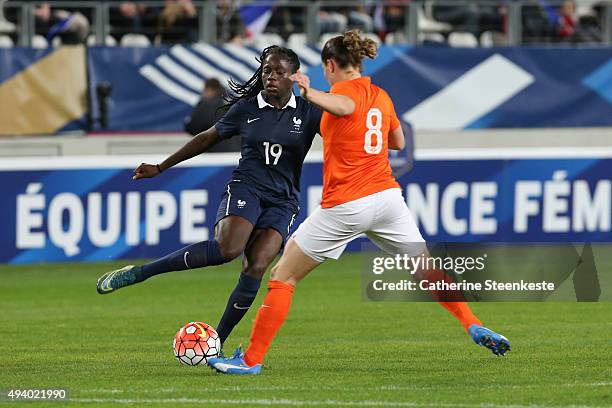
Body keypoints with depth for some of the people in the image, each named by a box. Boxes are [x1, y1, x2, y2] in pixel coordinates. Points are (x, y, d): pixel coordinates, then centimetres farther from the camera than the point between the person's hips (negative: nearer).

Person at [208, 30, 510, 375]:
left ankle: (251, 359, 0)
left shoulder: (346, 89, -8)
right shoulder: (381, 96, 12)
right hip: (388, 197, 6)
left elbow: (345, 106, -35)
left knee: (282, 277, 2)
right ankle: (475, 327, 5)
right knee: (429, 272, 16)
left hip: (344, 207, -6)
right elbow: (398, 142, 27)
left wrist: (310, 93, -52)